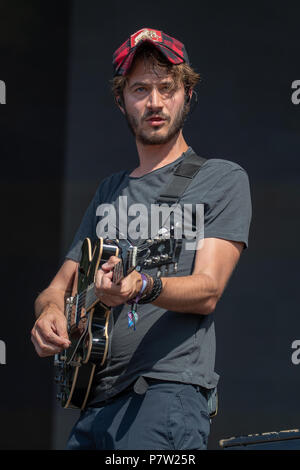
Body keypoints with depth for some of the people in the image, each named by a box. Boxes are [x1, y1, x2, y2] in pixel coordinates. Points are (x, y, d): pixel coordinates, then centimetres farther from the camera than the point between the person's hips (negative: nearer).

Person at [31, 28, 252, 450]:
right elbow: (60, 286, 21)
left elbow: (207, 291, -7)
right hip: (93, 402, 5)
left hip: (169, 389, -5)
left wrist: (143, 286, -27)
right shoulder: (111, 190, 22)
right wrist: (49, 311, -4)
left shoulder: (222, 179, 6)